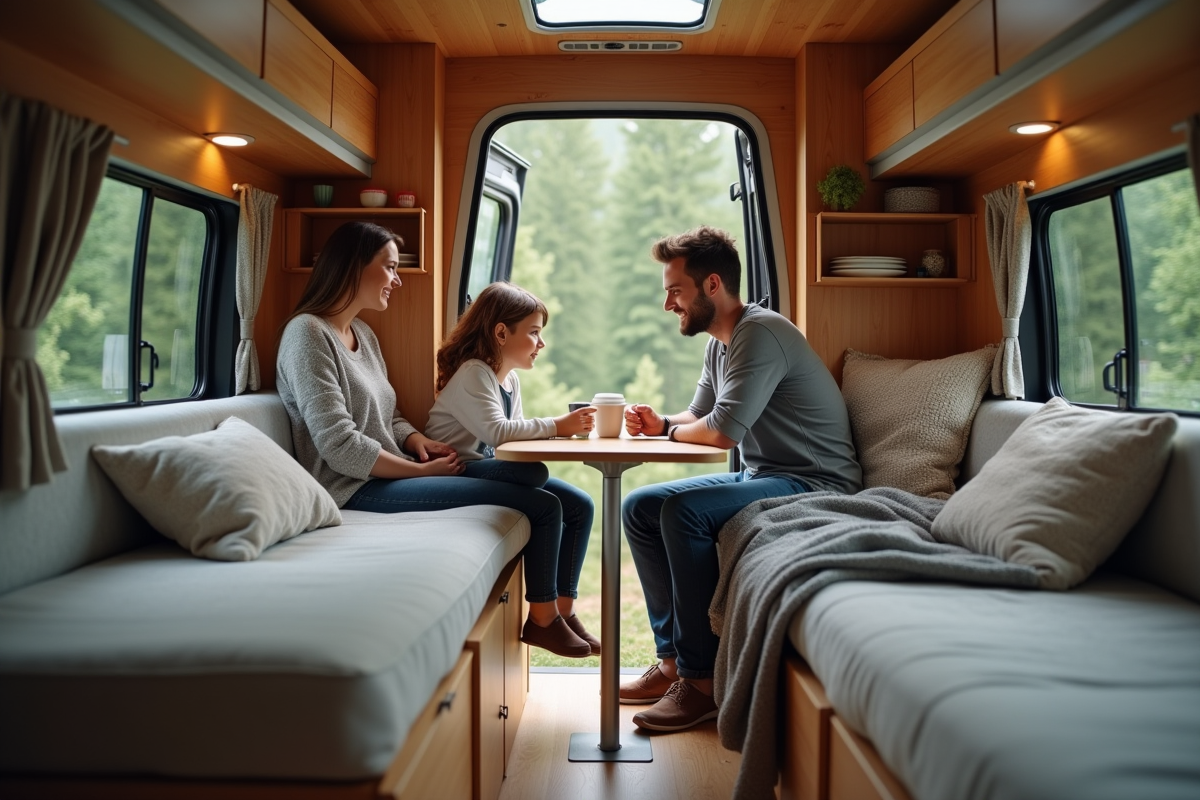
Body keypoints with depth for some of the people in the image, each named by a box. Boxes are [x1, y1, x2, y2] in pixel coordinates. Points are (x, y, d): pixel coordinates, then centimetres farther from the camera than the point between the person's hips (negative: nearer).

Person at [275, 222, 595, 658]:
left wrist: (418, 440, -1)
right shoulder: (307, 333, -11)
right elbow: (340, 447, -19)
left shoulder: (363, 334, 17)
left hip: (389, 474, 9)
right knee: (539, 503, -15)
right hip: (357, 490, -9)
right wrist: (422, 470, -13)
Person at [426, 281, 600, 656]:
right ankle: (541, 617, -21)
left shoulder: (511, 378, 14)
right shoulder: (472, 374, -16)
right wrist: (556, 426, -27)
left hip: (493, 470, 10)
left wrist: (567, 427, -6)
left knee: (580, 506, 1)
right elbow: (497, 431, -31)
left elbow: (516, 438, 9)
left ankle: (563, 609, 4)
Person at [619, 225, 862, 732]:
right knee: (639, 509, 4)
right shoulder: (720, 343, 12)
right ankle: (674, 658, 6)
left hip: (815, 486, -10)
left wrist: (673, 432, -7)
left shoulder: (760, 332, -19)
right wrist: (660, 424, -4)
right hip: (762, 479, 10)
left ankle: (703, 680, -19)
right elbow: (699, 416, 18)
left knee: (684, 510, -30)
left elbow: (723, 431, -28)